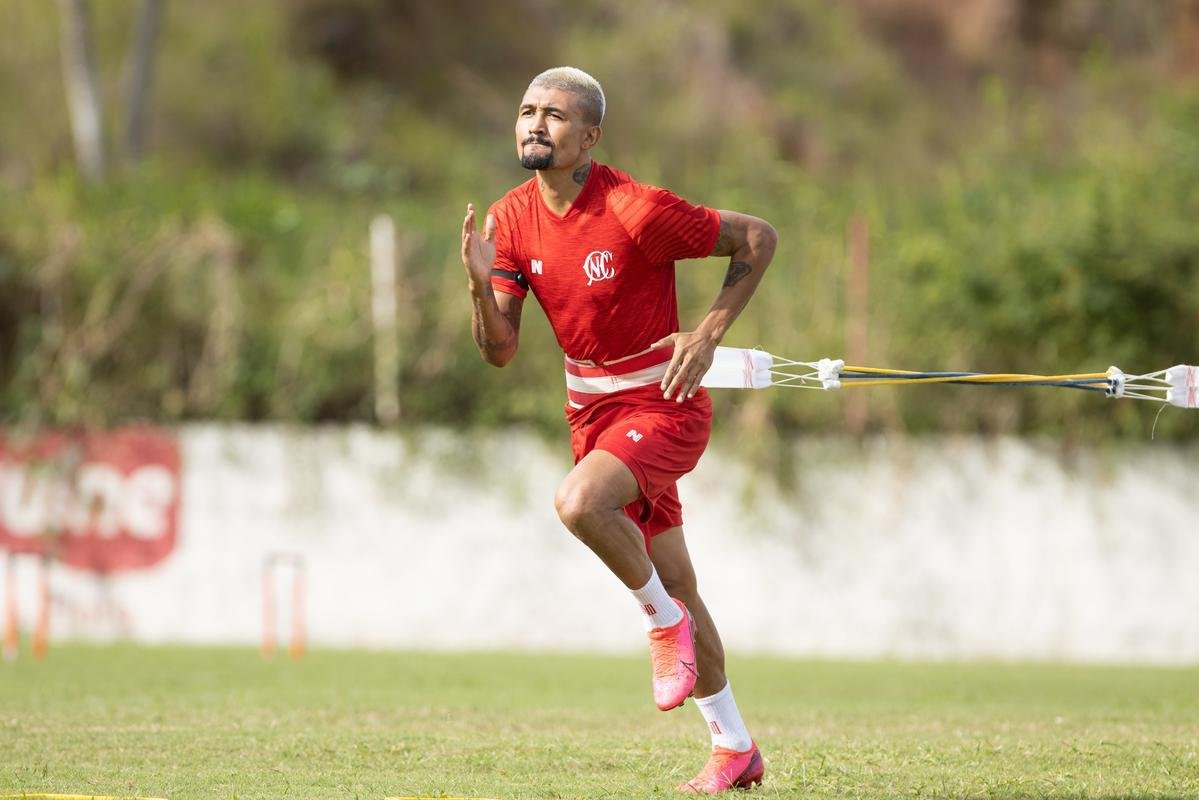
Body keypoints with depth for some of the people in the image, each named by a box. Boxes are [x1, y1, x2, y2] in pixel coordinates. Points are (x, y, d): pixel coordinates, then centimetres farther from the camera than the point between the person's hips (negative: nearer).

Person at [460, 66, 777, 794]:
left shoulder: (637, 211, -20)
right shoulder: (511, 221, -2)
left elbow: (759, 237, -11)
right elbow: (500, 350, -1)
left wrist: (709, 333, -17)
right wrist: (482, 284, -20)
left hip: (662, 403, -6)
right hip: (592, 410, 6)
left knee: (580, 503, -33)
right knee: (677, 584, 12)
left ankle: (664, 620, -6)